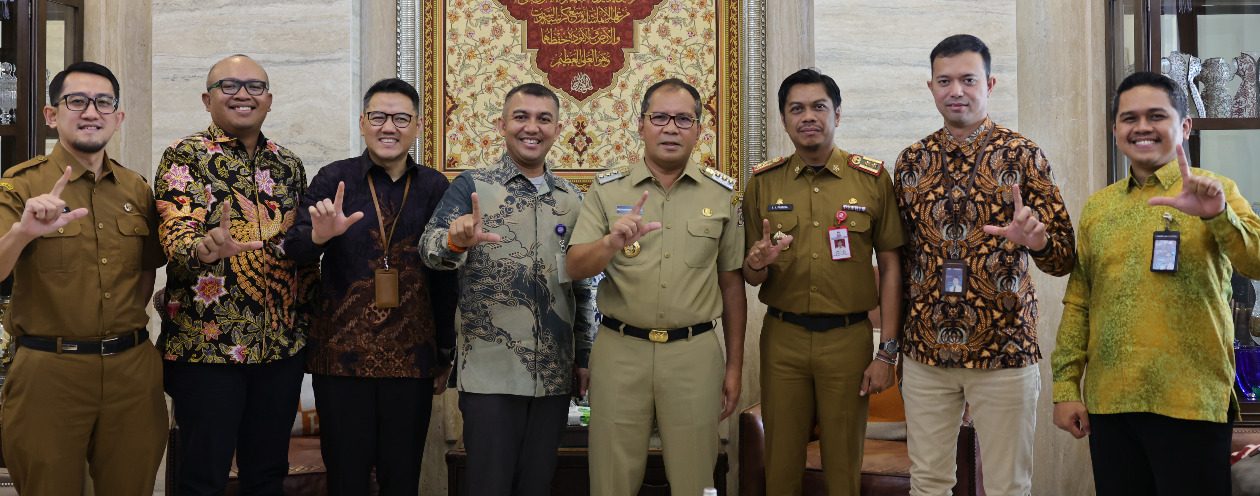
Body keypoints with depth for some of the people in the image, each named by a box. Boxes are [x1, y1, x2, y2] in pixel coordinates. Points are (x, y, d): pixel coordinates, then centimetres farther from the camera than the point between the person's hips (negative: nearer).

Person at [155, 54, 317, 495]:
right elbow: (175, 234, -18)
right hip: (206, 344, -5)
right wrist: (205, 247, -40)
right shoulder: (185, 157, -3)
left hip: (283, 343, 5)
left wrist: (308, 317, 8)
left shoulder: (288, 164, 12)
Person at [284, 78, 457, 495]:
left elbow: (445, 278, 9)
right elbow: (294, 251, -10)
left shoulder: (435, 187, 5)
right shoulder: (334, 179, 1)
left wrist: (445, 355, 10)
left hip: (412, 358, 2)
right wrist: (318, 235, -32)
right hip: (341, 355, -1)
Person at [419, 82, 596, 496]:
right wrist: (455, 240, -41)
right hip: (489, 373, -4)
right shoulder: (471, 186, -2)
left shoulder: (572, 198, 11)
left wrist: (584, 357, 12)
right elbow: (431, 247, -18)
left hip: (554, 374, 4)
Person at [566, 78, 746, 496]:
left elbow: (731, 284, 9)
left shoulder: (722, 193, 5)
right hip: (619, 349, 0)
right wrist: (611, 243, -24)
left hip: (695, 352, 0)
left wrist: (734, 366, 8)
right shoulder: (607, 189, 4)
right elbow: (576, 268, -3)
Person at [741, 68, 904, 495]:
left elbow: (890, 266, 1)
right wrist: (758, 264, -16)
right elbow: (751, 278, 9)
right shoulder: (763, 183, 4)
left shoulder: (872, 179, 0)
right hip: (782, 337, 1)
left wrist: (887, 352, -4)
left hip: (849, 337, -1)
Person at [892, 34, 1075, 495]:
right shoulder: (910, 161, 6)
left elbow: (1065, 258, -5)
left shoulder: (1023, 155, -4)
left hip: (1005, 352, -3)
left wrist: (1036, 239, -27)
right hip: (925, 353, 3)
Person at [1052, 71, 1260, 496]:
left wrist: (1218, 215, -31)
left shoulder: (1214, 191, 0)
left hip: (1192, 401, -3)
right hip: (1109, 402, 4)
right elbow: (1077, 303, 11)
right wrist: (1066, 386, 6)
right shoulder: (1097, 206, 11)